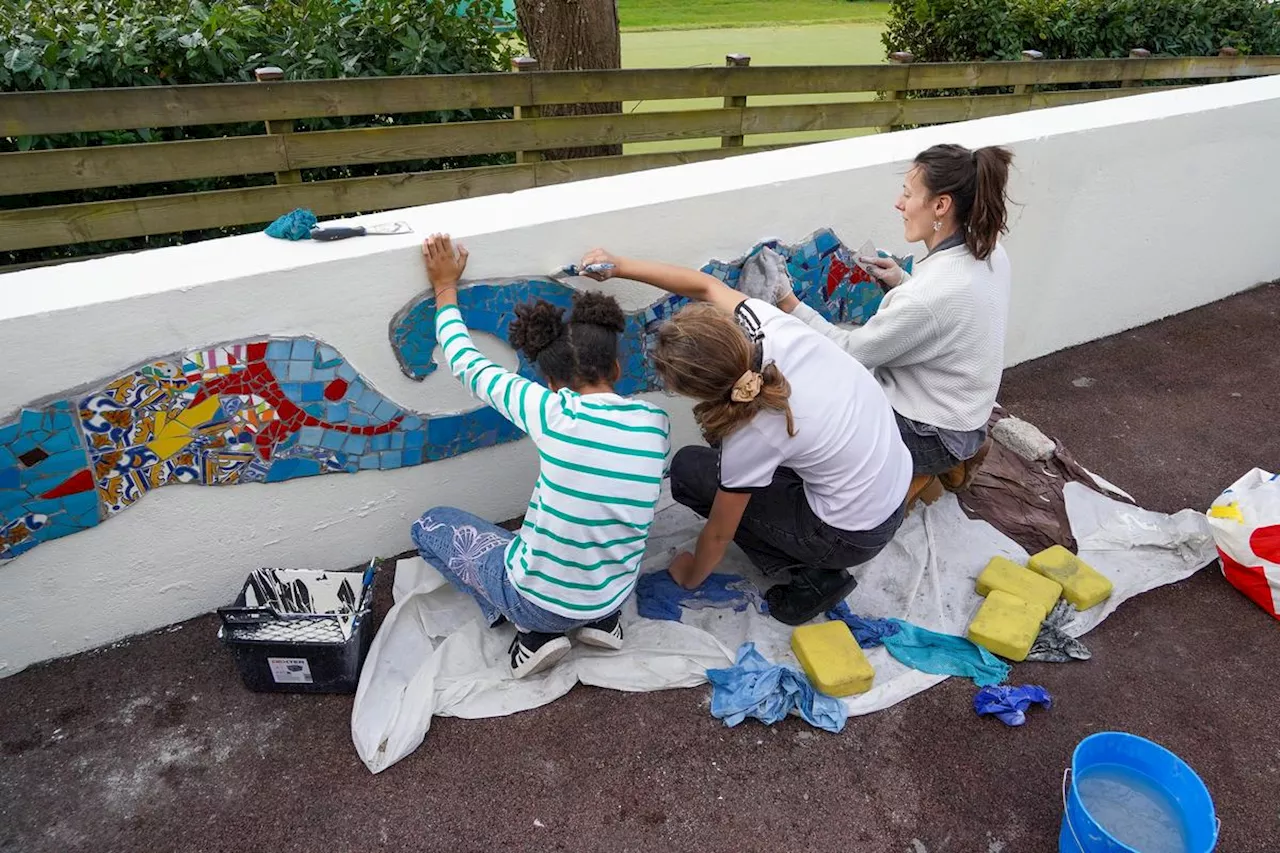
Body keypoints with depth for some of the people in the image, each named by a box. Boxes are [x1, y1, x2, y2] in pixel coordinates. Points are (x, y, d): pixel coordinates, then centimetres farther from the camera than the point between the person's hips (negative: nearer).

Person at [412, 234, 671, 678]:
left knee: (430, 525, 18)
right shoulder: (656, 422, -10)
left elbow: (467, 366, -8)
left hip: (540, 601, -5)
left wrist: (445, 287, 5)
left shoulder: (552, 412, -23)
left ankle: (534, 629, 6)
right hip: (612, 597, 5)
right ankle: (600, 620, 16)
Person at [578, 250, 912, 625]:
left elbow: (719, 533, -12)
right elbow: (705, 285, 1)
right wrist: (620, 266, -1)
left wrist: (690, 576, 8)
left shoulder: (750, 434, -30)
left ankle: (815, 577, 5)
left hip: (853, 534, -7)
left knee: (688, 470, 0)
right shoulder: (770, 325, -20)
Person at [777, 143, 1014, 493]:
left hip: (934, 434, -9)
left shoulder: (929, 296, -33)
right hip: (961, 413, 9)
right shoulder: (988, 251, -6)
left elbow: (850, 352, -21)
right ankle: (948, 456, 18)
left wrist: (788, 302, -18)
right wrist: (902, 283, 0)